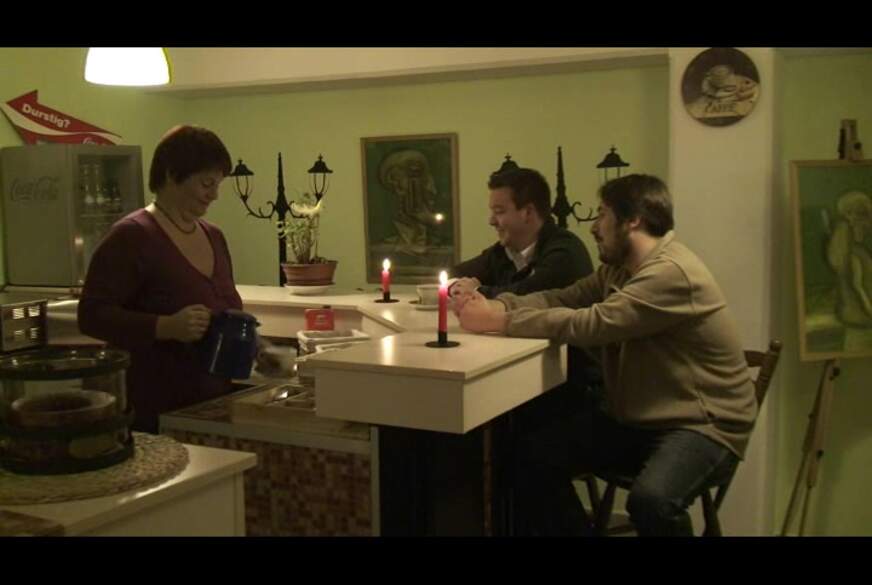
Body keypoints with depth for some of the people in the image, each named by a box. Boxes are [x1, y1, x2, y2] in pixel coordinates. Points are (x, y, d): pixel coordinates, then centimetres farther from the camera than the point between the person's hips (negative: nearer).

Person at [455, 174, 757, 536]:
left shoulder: (672, 273, -23)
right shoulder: (619, 267, 8)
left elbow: (589, 324, -28)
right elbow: (564, 298, 5)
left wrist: (500, 322, -21)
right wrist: (499, 305, -13)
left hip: (702, 425, -8)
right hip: (634, 419, 8)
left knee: (649, 499, -35)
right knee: (533, 459, -7)